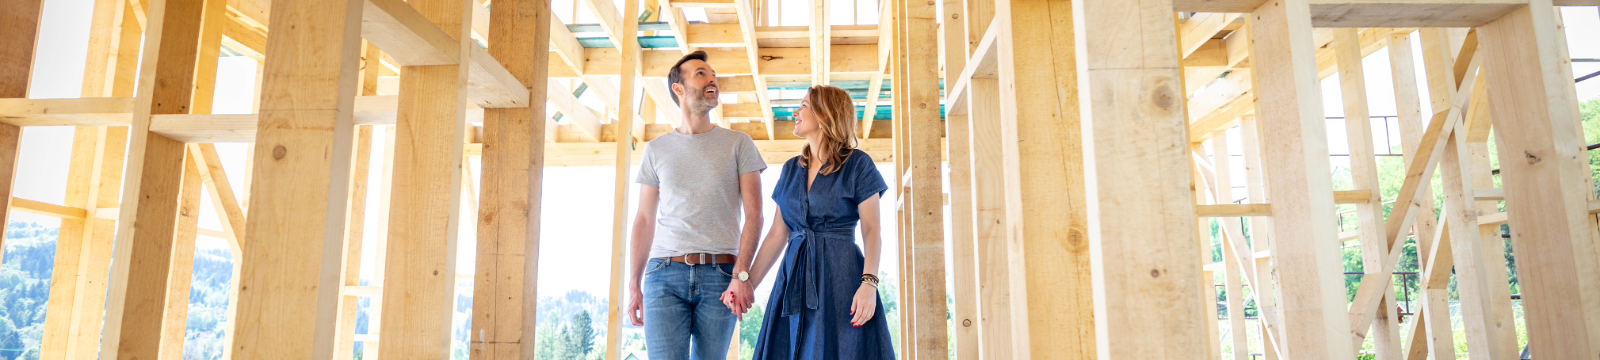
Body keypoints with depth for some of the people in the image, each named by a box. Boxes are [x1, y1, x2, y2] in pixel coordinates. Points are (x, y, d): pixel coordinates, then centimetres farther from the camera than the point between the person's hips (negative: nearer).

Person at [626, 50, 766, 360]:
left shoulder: (738, 143, 9)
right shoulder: (657, 149, 13)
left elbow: (753, 215, 2)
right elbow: (644, 220, 12)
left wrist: (741, 273, -10)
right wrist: (634, 285, 5)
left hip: (720, 275, 0)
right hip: (666, 274, 1)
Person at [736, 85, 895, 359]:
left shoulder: (857, 164, -1)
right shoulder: (791, 169, 15)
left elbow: (871, 230, -6)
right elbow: (777, 234, 14)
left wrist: (869, 282, -20)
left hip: (842, 277, -5)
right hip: (794, 279, 5)